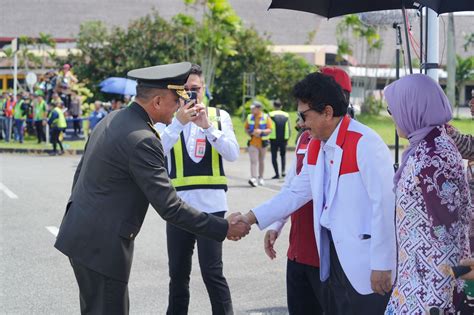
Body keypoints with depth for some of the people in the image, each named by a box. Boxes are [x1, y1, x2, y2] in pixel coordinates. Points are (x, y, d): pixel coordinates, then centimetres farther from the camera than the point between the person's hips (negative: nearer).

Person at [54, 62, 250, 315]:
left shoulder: (111, 120, 8)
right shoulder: (142, 140, -21)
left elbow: (81, 172, 17)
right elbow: (169, 207, -22)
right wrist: (223, 228, -16)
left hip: (80, 234, 10)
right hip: (101, 245, -10)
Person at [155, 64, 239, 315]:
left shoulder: (219, 116, 4)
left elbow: (233, 154, -8)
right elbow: (158, 151, -14)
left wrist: (207, 126, -18)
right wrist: (178, 122, -24)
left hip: (211, 205, -1)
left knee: (212, 271, -5)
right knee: (177, 272, 11)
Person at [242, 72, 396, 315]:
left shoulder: (365, 143, -18)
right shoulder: (316, 146, 10)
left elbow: (384, 205, -20)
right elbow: (296, 192, 16)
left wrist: (382, 266, -19)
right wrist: (250, 219, 10)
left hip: (364, 262, -8)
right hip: (332, 254, 8)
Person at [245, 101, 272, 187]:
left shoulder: (266, 117, -3)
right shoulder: (249, 117, 6)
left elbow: (269, 129, -6)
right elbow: (246, 128, 13)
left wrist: (261, 131, -23)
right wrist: (250, 133, -7)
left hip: (262, 142, -1)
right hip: (252, 143, 1)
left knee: (261, 161, 12)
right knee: (253, 161, -11)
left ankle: (261, 178, 25)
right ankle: (253, 179, -21)